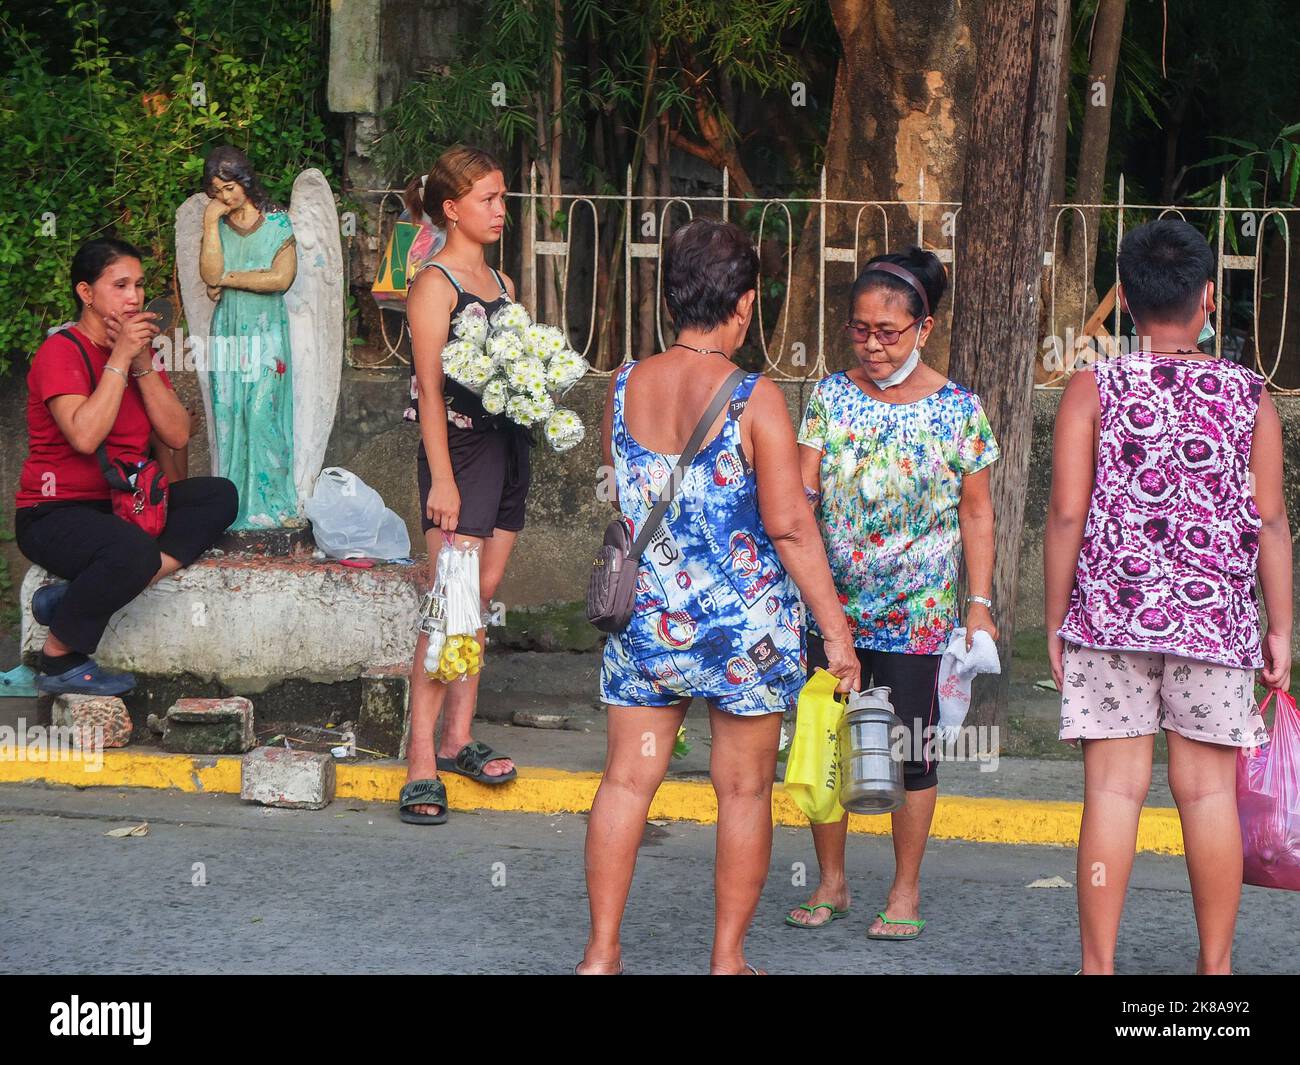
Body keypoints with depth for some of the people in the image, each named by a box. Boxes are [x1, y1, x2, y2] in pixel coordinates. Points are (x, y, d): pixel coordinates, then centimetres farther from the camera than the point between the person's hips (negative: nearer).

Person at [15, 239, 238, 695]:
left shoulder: (140, 350, 12)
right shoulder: (62, 351, -12)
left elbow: (177, 435, 1)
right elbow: (84, 436, -28)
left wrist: (143, 364, -9)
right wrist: (119, 359, -20)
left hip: (122, 506, 9)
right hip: (55, 515, -9)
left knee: (219, 495, -11)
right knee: (132, 551, -38)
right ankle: (58, 659, -13)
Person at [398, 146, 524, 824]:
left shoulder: (501, 284, 16)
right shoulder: (434, 284, -8)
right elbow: (431, 387, -14)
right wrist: (441, 480, -19)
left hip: (507, 446, 8)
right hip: (460, 447, -8)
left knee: (481, 599, 10)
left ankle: (457, 740, 17)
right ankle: (421, 764, -11)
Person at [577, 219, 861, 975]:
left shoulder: (625, 389, 0)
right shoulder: (755, 400, -14)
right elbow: (788, 524, -16)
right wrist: (835, 625, -9)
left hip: (646, 619, 4)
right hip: (746, 627, -4)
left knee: (627, 780, 11)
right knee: (744, 790, 9)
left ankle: (603, 950, 13)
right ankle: (728, 957, 16)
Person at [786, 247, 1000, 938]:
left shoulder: (958, 409, -4)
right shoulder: (831, 396, 0)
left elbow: (976, 516, 2)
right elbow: (801, 490, -5)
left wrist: (979, 605, -2)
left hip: (918, 615, -2)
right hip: (831, 608, 2)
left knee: (910, 750, 4)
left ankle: (905, 890, 18)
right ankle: (831, 883, 23)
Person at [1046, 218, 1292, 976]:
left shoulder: (1095, 391, -1)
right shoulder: (1250, 398, 2)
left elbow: (1068, 513, -4)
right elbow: (1270, 521, 1)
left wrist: (1057, 620, 4)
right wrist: (1280, 628, 8)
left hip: (1111, 612, 0)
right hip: (1216, 619, 1)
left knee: (1115, 787, 2)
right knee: (1209, 789, 6)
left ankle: (1099, 964, 3)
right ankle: (1216, 966, 14)